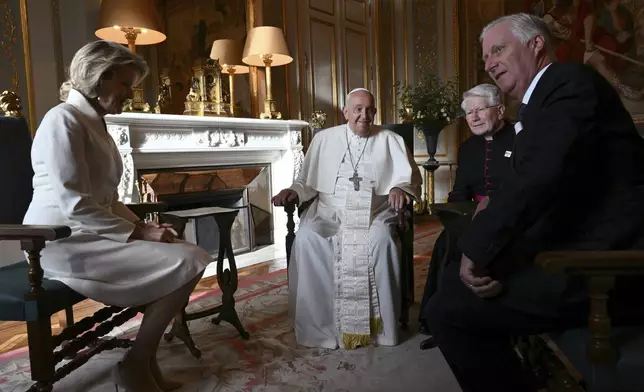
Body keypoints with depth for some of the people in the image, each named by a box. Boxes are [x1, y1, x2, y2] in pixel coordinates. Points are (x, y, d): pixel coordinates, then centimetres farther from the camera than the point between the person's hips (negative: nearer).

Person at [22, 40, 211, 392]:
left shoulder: (94, 123, 17)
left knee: (190, 256, -2)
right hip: (63, 243, -9)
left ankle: (145, 360, 4)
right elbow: (74, 205, -21)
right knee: (187, 263, -20)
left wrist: (142, 226, 0)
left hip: (90, 234, 9)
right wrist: (138, 233, -19)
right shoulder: (64, 119, -12)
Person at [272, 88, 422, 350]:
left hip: (374, 214, -1)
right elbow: (309, 181, 15)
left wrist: (399, 189, -15)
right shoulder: (324, 139, 14)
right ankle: (318, 323, -19)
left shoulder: (390, 140, 11)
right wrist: (294, 191, -6)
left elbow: (410, 177, 7)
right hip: (329, 213, 1)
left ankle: (380, 324, -19)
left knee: (382, 240, -35)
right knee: (306, 238, -30)